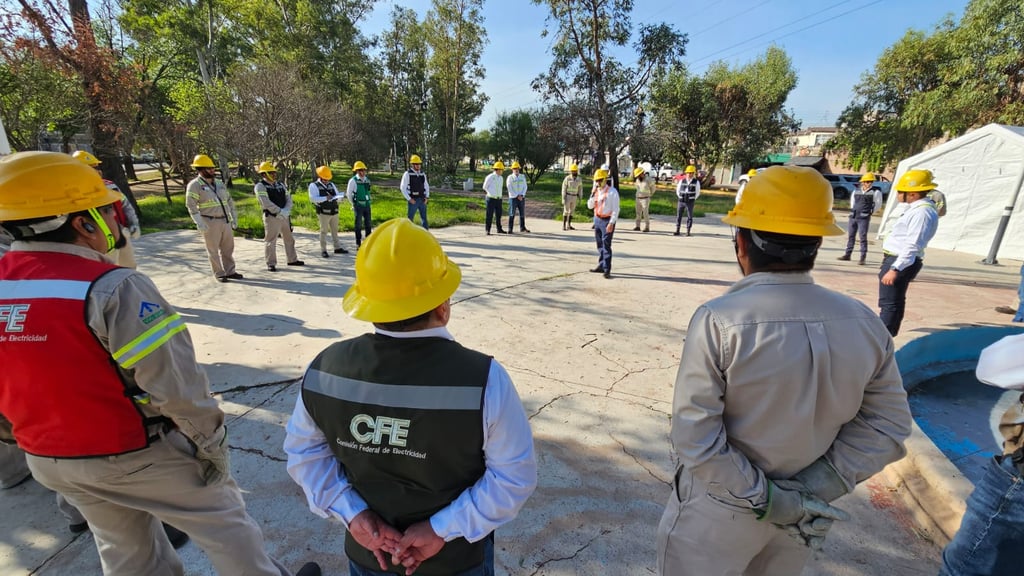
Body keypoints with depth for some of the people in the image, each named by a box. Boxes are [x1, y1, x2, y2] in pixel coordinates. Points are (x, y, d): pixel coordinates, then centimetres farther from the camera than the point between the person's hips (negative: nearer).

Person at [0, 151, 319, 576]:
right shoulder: (111, 288, -27)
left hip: (49, 461, 7)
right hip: (138, 455, -7)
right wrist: (210, 443, -12)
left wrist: (38, 439, 22)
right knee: (223, 521, 15)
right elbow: (175, 384, -27)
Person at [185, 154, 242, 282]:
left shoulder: (219, 183, 14)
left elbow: (230, 201, 20)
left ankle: (230, 271, 20)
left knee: (228, 248, 10)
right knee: (213, 250, 3)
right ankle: (219, 274, 11)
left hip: (226, 221, 6)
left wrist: (234, 218, 17)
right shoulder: (194, 185, -5)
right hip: (210, 223, -6)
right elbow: (191, 205, -12)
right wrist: (199, 223, -20)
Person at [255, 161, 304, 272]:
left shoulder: (280, 185, 14)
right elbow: (266, 203, -18)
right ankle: (271, 264, 6)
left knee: (289, 239, 15)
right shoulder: (260, 186, -8)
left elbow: (288, 198, 7)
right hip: (271, 217, -7)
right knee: (270, 241, -2)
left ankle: (292, 260, 28)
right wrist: (279, 212, -21)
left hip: (284, 216, 7)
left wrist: (286, 211, -10)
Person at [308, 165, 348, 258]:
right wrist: (325, 198, -26)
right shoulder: (314, 185, -4)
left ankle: (337, 248, 21)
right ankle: (323, 250, 6)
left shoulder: (331, 184, 16)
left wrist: (338, 196, -7)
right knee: (324, 231, -1)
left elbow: (338, 194, 18)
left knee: (335, 230, 12)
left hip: (334, 212, 6)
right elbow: (312, 198, -16)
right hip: (323, 213, -6)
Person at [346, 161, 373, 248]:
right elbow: (348, 193, -3)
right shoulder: (353, 180, -9)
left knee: (368, 224, 9)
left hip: (367, 205, 5)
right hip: (358, 206, -5)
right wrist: (353, 204, 3)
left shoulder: (367, 180, 7)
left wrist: (368, 201, 14)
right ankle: (358, 243, 11)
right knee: (358, 225, 2)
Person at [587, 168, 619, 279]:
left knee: (606, 245, -8)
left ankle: (607, 270, -6)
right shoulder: (596, 191, 9)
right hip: (597, 219, 7)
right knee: (600, 244, 13)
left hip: (607, 220, -7)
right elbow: (590, 206, 8)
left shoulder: (612, 192, -12)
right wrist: (593, 194, -6)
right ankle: (601, 266, 23)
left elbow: (616, 209, -14)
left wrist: (611, 223, -20)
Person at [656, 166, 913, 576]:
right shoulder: (863, 323, -10)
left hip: (720, 511, -4)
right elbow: (888, 425, -2)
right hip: (799, 513, 5)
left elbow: (694, 437, -25)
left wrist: (764, 499, -14)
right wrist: (818, 486, -7)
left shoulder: (718, 320, -27)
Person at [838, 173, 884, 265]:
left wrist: (870, 212, 6)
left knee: (863, 237, -7)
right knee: (850, 235, 11)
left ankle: (863, 257, -4)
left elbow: (878, 204, 3)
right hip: (853, 216, 5)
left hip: (864, 218, -5)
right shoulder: (856, 191, 11)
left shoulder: (876, 192, -2)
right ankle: (847, 254, 20)